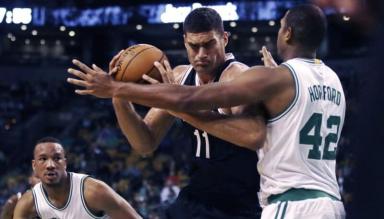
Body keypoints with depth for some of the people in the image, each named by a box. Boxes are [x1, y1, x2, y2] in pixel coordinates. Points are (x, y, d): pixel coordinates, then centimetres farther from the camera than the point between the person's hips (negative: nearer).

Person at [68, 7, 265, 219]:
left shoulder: (238, 76, -17)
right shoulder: (179, 77, 6)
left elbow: (254, 135, -38)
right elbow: (146, 144, 8)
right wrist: (120, 99, -11)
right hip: (194, 200, 7)